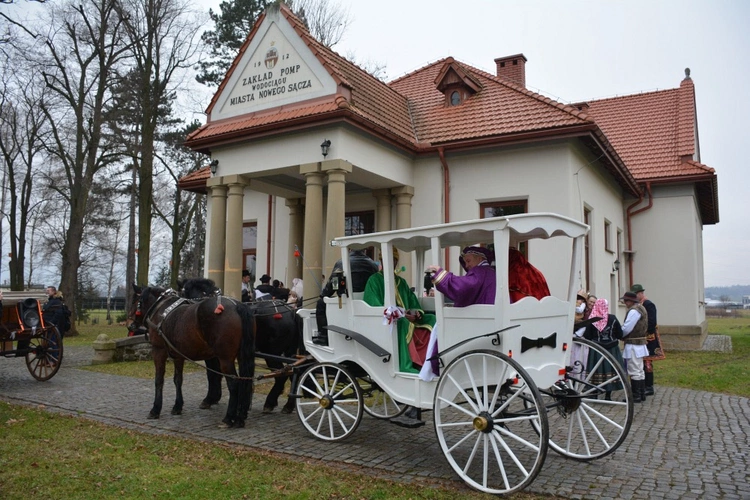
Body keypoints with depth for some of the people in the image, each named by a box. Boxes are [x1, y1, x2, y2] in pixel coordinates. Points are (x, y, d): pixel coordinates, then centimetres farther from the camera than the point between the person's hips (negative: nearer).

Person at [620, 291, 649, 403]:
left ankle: (636, 396, 1)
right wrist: (623, 335, 8)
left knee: (634, 371, -4)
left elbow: (626, 328, -22)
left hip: (633, 345, -10)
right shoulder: (641, 308, 14)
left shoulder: (634, 311, -18)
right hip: (640, 343, 11)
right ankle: (642, 394, 22)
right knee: (639, 370, 16)